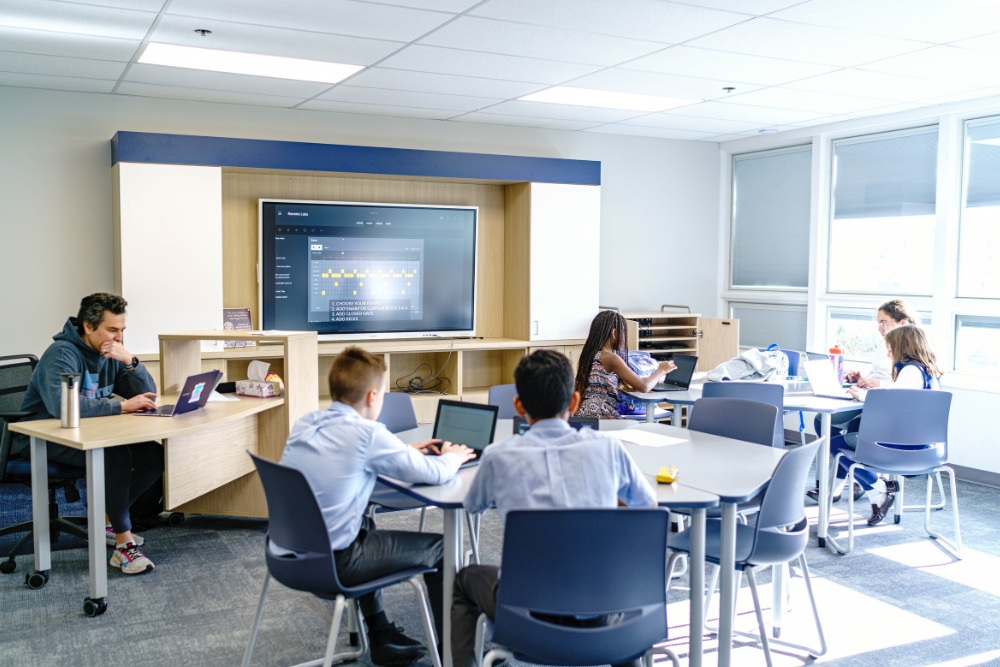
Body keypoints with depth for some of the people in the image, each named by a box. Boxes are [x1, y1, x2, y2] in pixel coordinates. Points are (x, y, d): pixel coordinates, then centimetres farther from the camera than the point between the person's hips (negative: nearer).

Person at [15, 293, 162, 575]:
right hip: (44, 439, -8)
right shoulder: (62, 353, -20)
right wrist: (122, 406, -32)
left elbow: (148, 395, 0)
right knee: (116, 456, -33)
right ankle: (123, 544, -23)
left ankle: (108, 520, 7)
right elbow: (61, 404, -39)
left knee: (153, 454, -11)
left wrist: (130, 361, -17)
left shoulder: (110, 353, 4)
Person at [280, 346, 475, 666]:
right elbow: (436, 474, -11)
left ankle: (382, 637, 39)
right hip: (330, 562, -8)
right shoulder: (367, 434, -18)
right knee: (439, 548, 9)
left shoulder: (305, 424, 4)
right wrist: (452, 457, 11)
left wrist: (404, 450, 23)